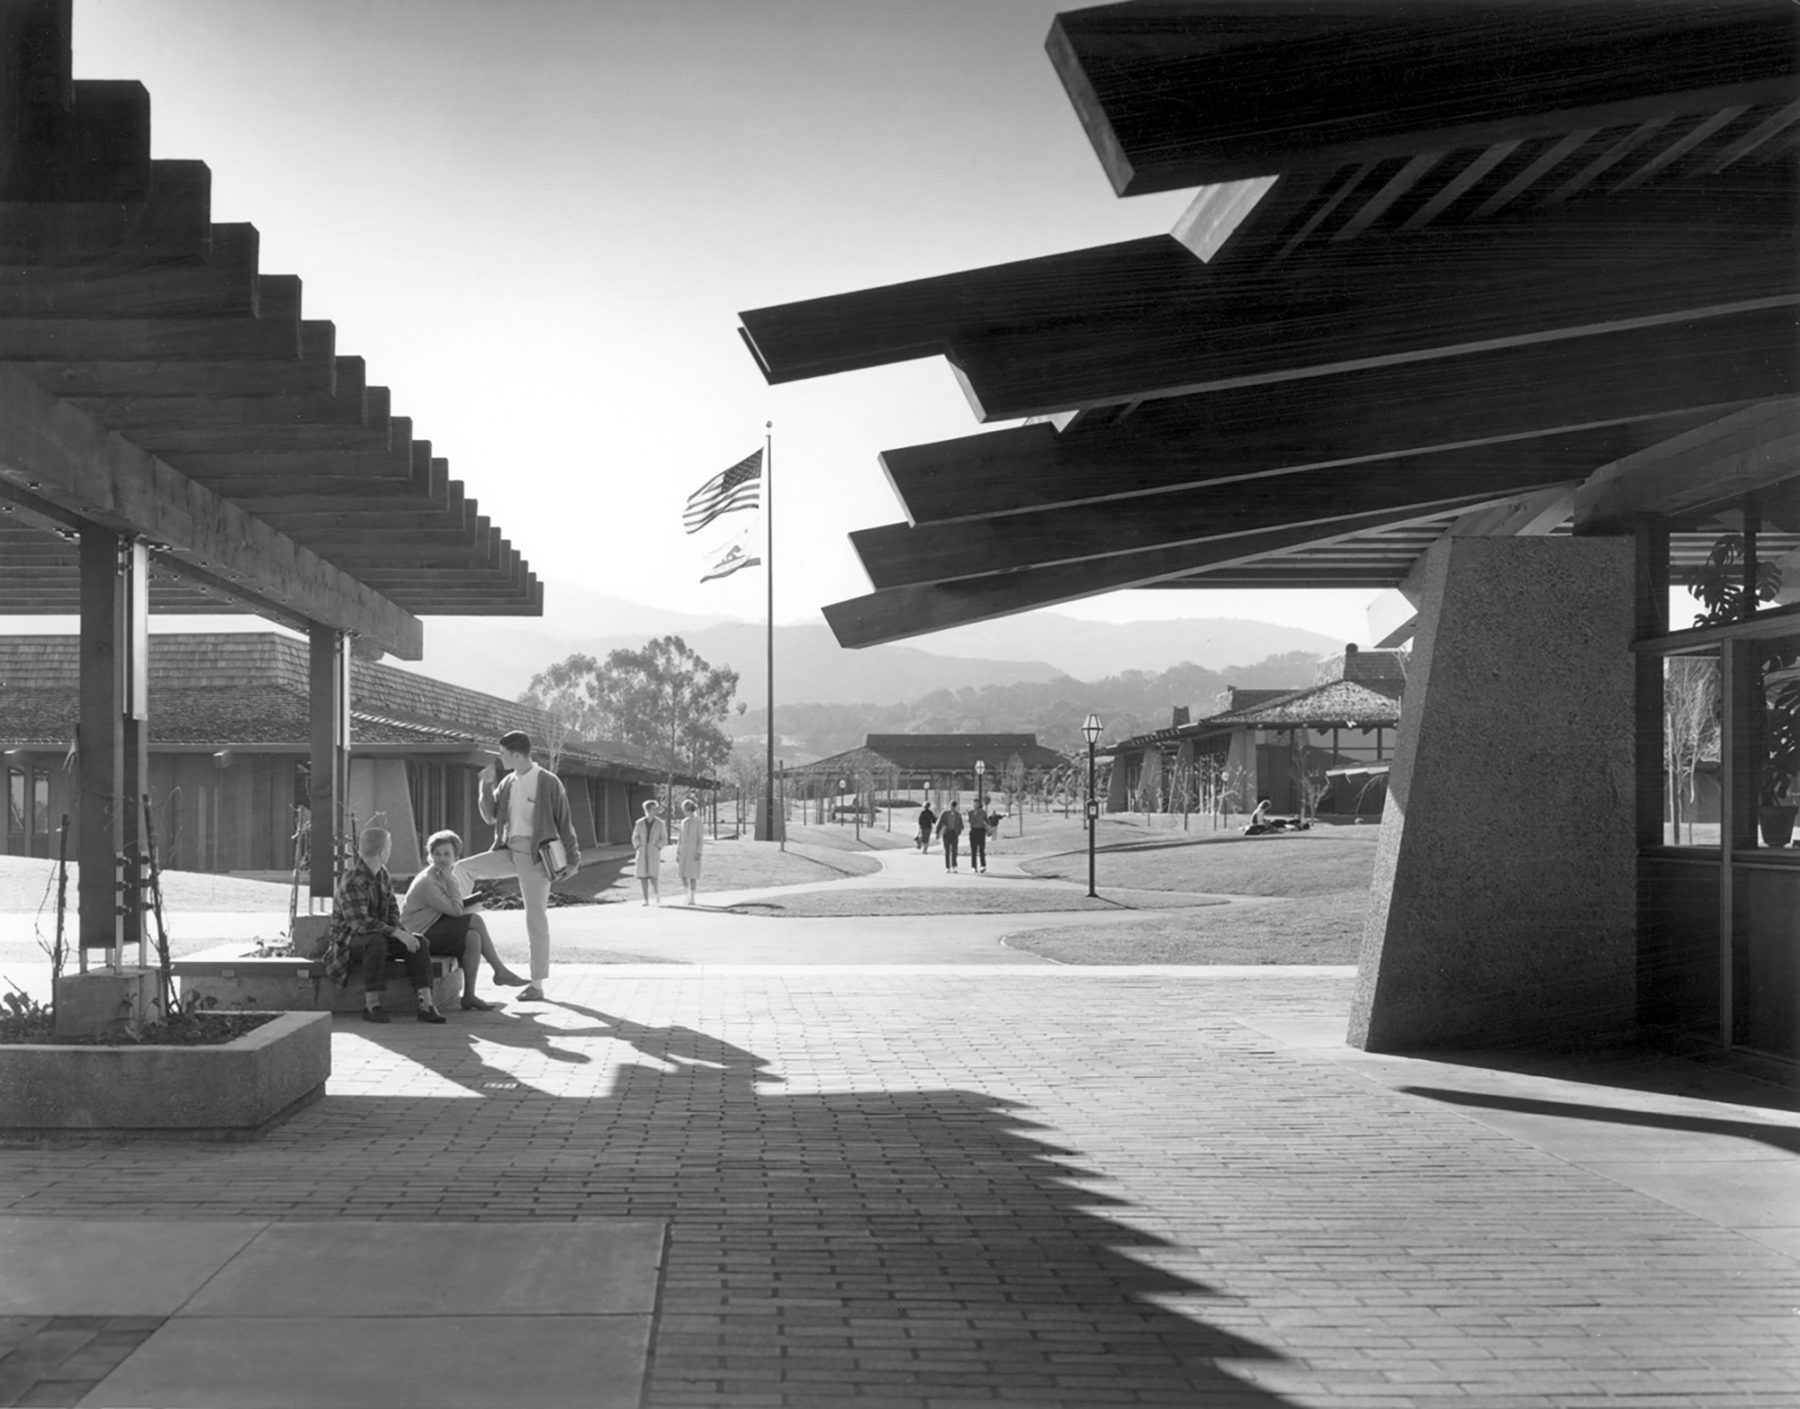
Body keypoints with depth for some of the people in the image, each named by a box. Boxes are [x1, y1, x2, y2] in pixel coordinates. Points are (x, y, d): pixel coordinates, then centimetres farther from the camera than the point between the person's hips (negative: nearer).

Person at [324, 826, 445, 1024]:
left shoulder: (383, 874, 5)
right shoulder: (351, 882, -24)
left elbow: (392, 909, 10)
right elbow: (360, 922, -32)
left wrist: (402, 930, -11)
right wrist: (397, 933, -35)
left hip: (379, 937, 7)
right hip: (349, 940, -7)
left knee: (419, 943, -18)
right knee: (376, 942, -41)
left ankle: (426, 1005, -26)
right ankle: (371, 1005, -31)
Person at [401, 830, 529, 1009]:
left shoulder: (443, 877, 11)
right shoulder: (426, 882, -18)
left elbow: (458, 907, 8)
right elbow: (456, 911, -19)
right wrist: (451, 880, -17)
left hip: (435, 931, 9)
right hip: (419, 936, -9)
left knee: (473, 936, -14)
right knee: (476, 921, -20)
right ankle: (500, 971, -10)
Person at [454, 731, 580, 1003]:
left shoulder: (548, 783, -8)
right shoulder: (507, 783, 10)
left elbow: (564, 822, -4)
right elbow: (490, 817, 12)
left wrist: (572, 858, -5)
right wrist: (486, 786, -1)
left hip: (536, 855, -6)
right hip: (510, 850, 6)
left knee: (536, 920, -2)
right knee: (463, 868, -8)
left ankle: (537, 985, 3)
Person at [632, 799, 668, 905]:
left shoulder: (660, 823, -1)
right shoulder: (640, 823, 3)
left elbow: (664, 839, 2)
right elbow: (635, 837, 11)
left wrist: (657, 847, -12)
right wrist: (638, 847, -6)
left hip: (654, 853, -2)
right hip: (642, 853, 2)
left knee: (652, 876, -14)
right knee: (643, 876, -1)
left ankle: (658, 893, 12)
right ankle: (646, 899, 7)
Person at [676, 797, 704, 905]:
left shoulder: (698, 822, -4)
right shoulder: (684, 822, 12)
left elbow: (701, 838, -7)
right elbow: (680, 838, 15)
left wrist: (698, 852, -15)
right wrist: (677, 853, 10)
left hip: (693, 851, -5)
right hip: (683, 851, 5)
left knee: (692, 875, -4)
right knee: (683, 875, -2)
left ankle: (692, 898, 3)